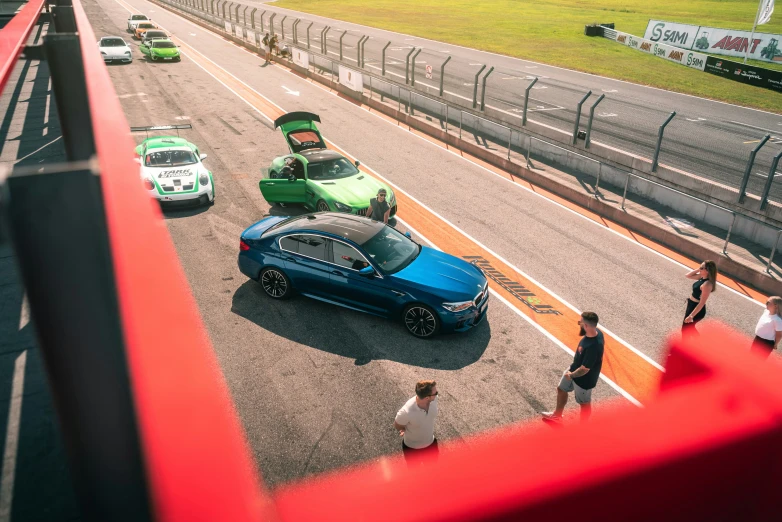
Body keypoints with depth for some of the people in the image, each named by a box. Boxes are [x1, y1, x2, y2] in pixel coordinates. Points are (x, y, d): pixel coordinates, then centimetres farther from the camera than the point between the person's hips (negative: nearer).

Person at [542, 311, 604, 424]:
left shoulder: (593, 347, -42)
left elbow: (584, 370, -31)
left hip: (584, 379, -10)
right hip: (574, 368, 10)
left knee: (584, 403, 17)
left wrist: (571, 375, -15)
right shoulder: (596, 332, -16)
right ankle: (557, 416, 53)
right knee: (561, 389, 27)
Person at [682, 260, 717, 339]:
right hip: (691, 305, 9)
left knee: (685, 329, 8)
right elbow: (688, 276, 9)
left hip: (697, 310, -9)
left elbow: (701, 303, -27)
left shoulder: (707, 284, -30)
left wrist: (691, 316, -24)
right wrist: (697, 269, -7)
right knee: (689, 327, 27)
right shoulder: (702, 277, -4)